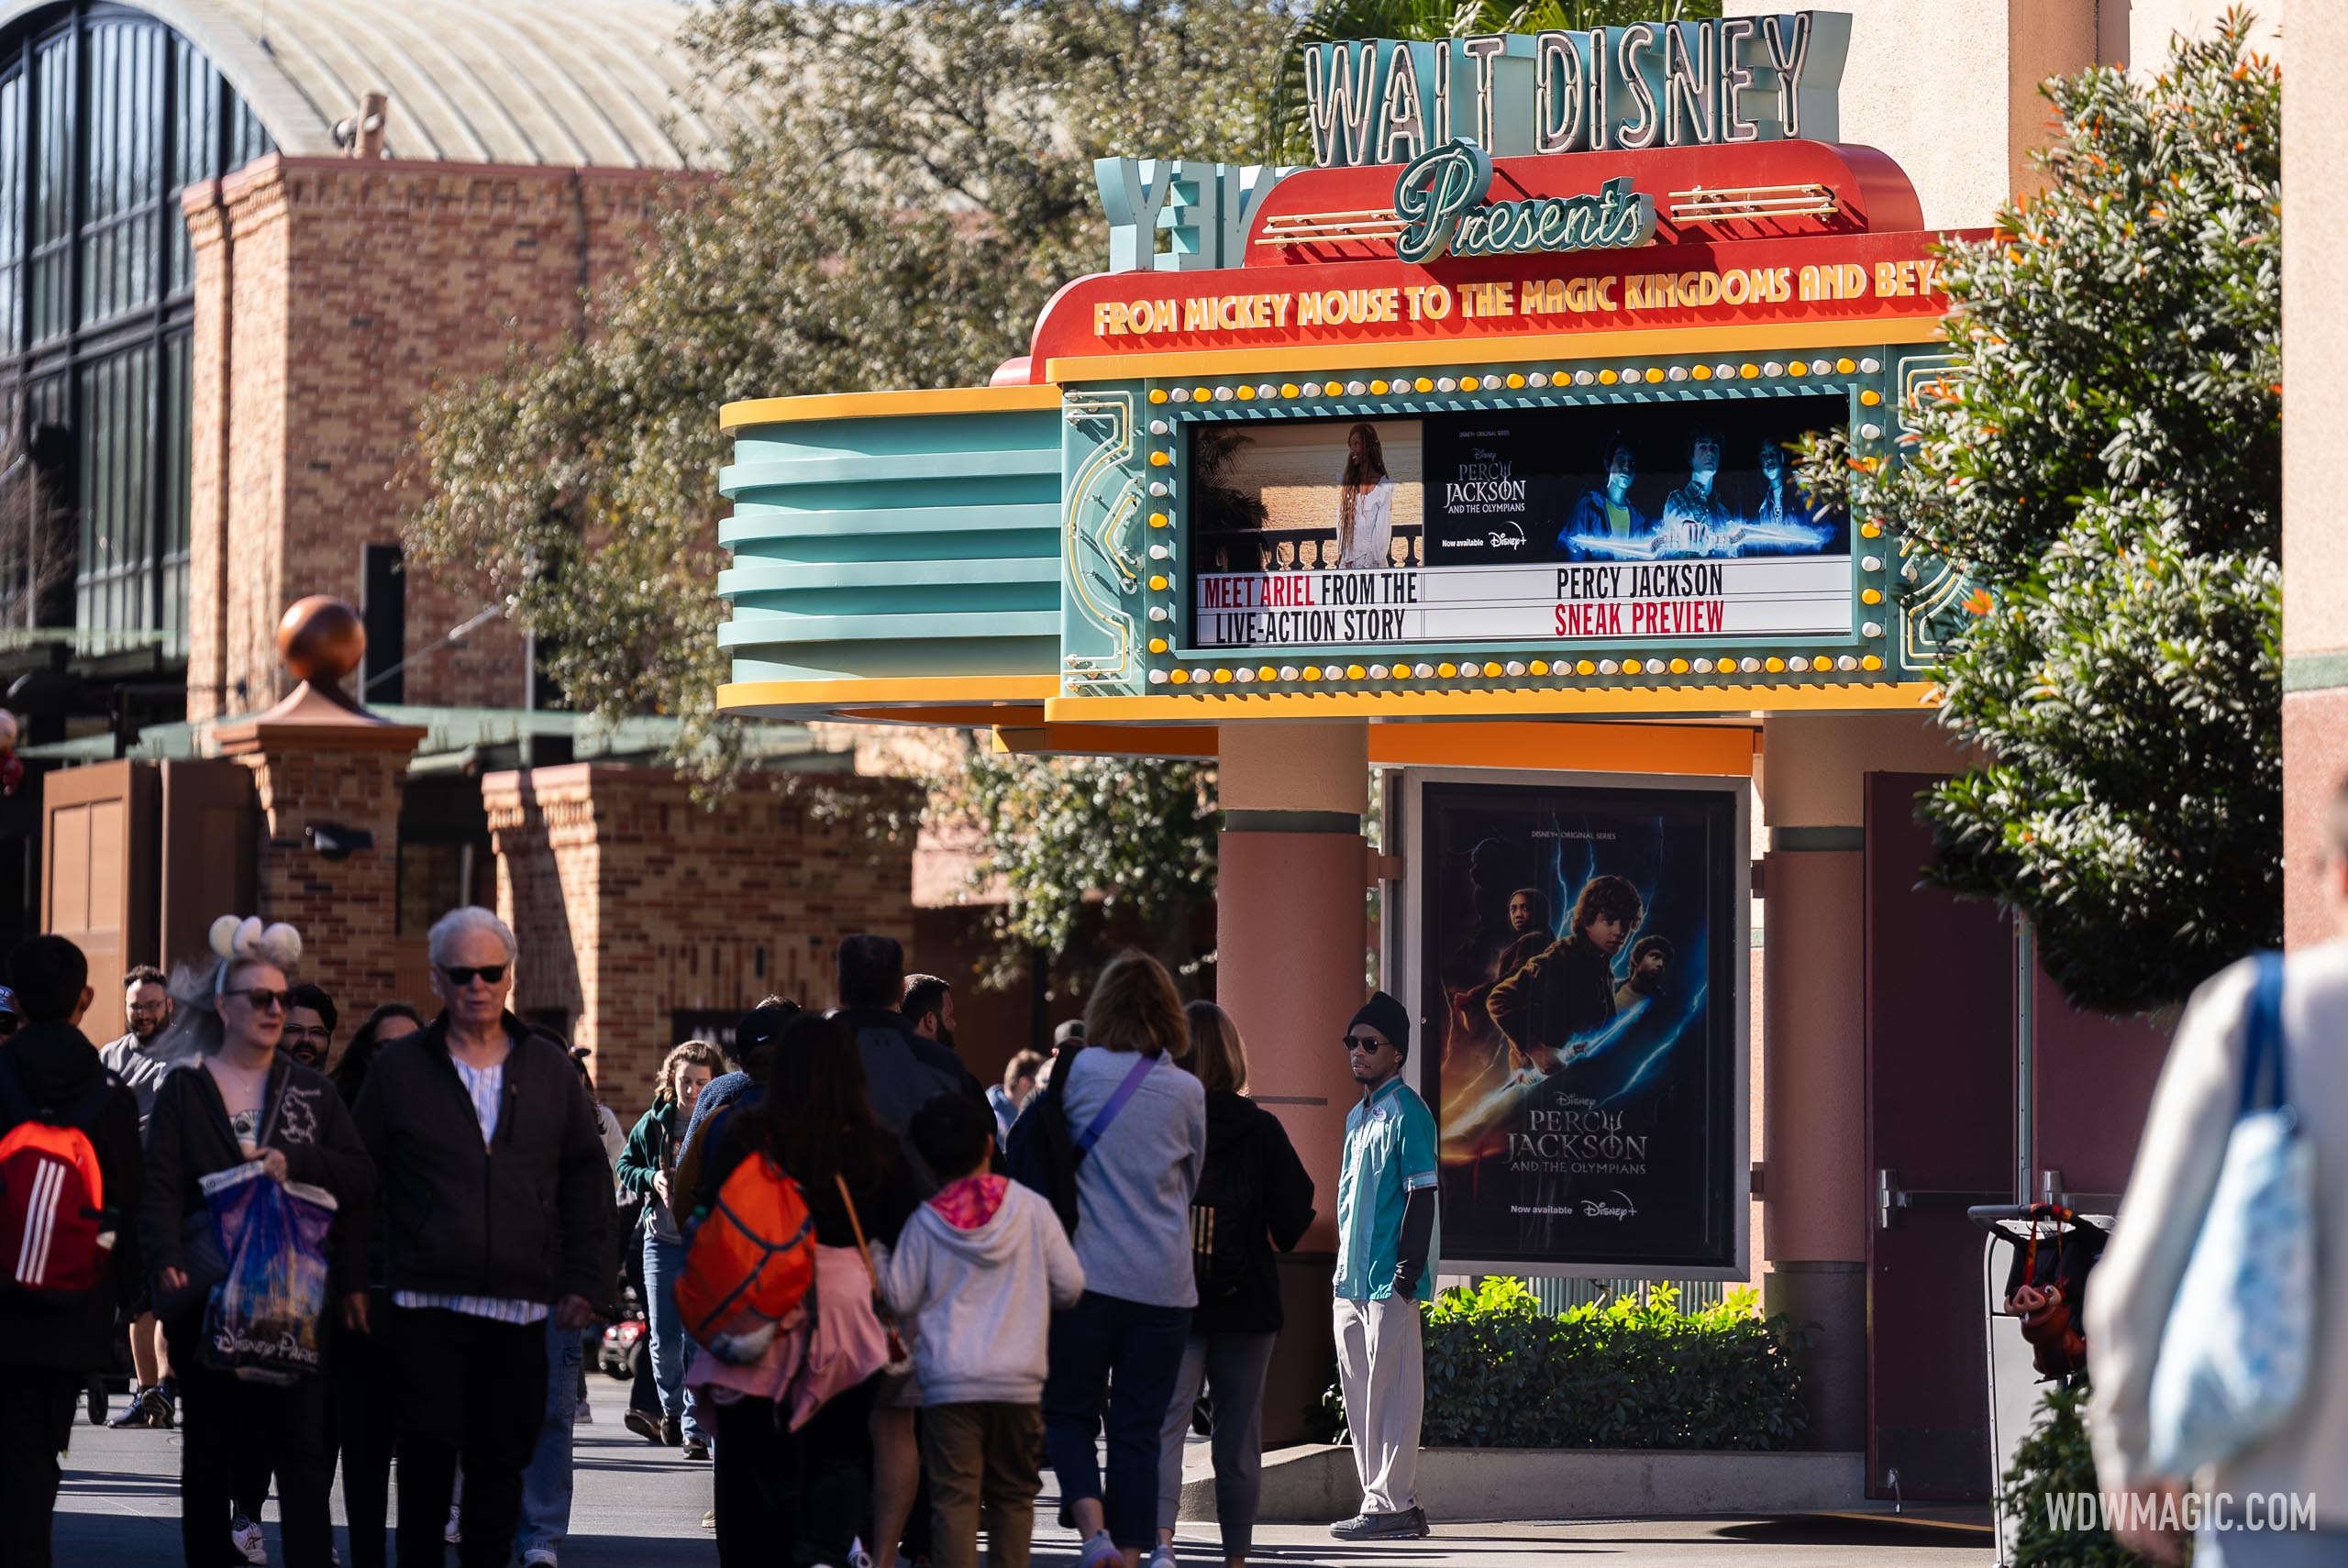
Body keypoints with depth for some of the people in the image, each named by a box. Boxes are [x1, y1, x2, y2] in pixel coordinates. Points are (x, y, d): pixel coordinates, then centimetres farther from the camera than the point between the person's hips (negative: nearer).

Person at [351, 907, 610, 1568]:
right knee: (427, 1460, -4)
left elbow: (587, 1180, 14)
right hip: (427, 1304, -2)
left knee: (502, 1464, 5)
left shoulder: (550, 1069, 10)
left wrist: (581, 1281, 6)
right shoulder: (397, 1068, 5)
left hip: (520, 1307, 2)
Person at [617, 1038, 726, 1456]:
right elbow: (626, 1165, 15)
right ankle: (672, 1413, 25)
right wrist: (651, 1179, -5)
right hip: (662, 1240, 3)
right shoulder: (654, 1123, 6)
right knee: (664, 1339, 3)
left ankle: (695, 1428, 1)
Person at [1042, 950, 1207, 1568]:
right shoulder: (1188, 1093, 2)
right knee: (1139, 1430, 7)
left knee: (1068, 1413, 9)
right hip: (1164, 1283, 2)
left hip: (1088, 1274, -2)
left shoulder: (1080, 1071, -5)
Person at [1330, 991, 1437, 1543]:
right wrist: (1344, 1265, 19)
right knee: (1359, 1391, 10)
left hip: (1389, 1278, -9)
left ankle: (1390, 1503, -7)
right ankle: (1386, 1503, 16)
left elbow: (1422, 1193, -13)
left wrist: (1408, 1268, -18)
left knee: (1388, 1389, -8)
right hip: (1351, 1279, 9)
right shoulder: (1358, 1116, 18)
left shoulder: (1407, 1113, -8)